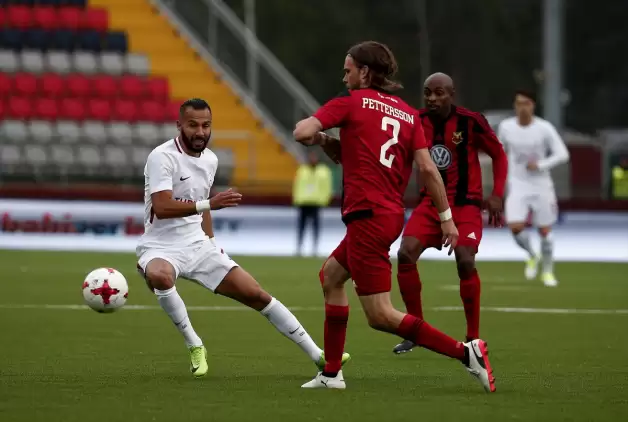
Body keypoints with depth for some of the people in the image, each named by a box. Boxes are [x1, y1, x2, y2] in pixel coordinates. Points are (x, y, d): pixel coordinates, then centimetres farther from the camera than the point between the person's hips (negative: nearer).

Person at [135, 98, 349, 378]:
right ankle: (194, 346, -19)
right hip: (161, 247, -6)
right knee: (160, 276, -41)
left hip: (198, 245, 6)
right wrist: (209, 203, -37)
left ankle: (317, 356, 9)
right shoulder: (162, 157, -16)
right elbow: (162, 207, -29)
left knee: (256, 294, 1)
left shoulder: (210, 160, 8)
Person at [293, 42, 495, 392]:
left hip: (367, 216, -8)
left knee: (381, 316, -8)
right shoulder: (409, 114, 11)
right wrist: (446, 218, 4)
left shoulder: (352, 102, -3)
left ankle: (466, 353, -16)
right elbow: (427, 167, 2)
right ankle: (332, 374, 26)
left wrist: (320, 138, 11)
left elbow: (302, 132, -12)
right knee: (331, 276, 26)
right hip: (392, 215, 8)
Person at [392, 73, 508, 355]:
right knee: (406, 253, -15)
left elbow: (498, 155, 1)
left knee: (465, 261, -19)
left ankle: (473, 337, -4)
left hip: (465, 204, -3)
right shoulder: (417, 122, -3)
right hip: (430, 203, 3)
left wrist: (497, 194, -7)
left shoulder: (470, 122, -11)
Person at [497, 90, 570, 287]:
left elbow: (562, 154, -10)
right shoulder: (506, 127, -3)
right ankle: (532, 256, 15)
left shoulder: (545, 128, -11)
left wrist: (540, 165, -22)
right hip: (517, 186, 1)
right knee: (516, 228, -17)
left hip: (541, 185, -1)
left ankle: (547, 271, 26)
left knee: (545, 230, 3)